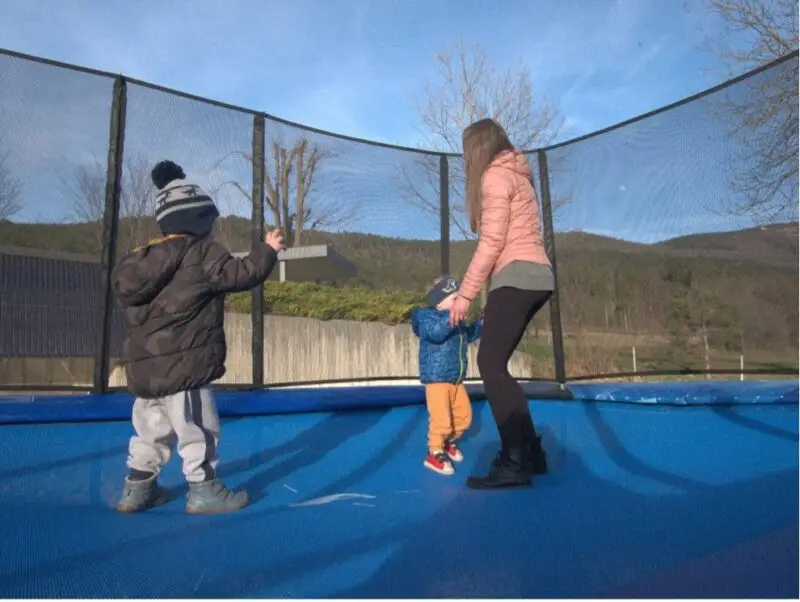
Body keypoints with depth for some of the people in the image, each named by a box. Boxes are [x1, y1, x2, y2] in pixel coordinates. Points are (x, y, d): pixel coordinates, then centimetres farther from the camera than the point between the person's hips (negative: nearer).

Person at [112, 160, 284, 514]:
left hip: (143, 367, 8)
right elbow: (242, 275, -10)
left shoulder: (146, 257, 15)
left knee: (151, 430, 20)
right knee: (198, 430, 3)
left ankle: (137, 488, 29)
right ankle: (204, 491, 11)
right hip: (181, 364, -8)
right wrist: (268, 249, 6)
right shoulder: (202, 253, -9)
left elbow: (125, 288, 23)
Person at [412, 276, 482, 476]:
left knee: (464, 415, 14)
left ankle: (449, 442, 34)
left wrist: (481, 322, 15)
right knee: (441, 418, -11)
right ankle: (435, 453, 4)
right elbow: (435, 333, -34)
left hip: (456, 380, 9)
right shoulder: (427, 317, -13)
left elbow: (468, 336, 28)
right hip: (436, 379, -8)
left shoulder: (456, 321, 13)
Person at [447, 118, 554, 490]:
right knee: (496, 365, 10)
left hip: (517, 277, -10)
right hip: (534, 276, 10)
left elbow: (491, 243, -12)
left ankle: (514, 463, -15)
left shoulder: (495, 175, -2)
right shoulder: (514, 175, 26)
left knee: (490, 364, -13)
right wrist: (486, 294, 12)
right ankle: (530, 451, 13)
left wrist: (465, 294, -11)